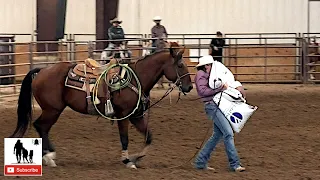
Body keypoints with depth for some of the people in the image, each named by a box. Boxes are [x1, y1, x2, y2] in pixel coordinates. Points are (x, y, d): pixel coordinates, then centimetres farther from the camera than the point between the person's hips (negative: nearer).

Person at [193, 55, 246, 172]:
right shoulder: (201, 75, -4)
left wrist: (237, 87, 10)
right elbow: (203, 91, -18)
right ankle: (234, 164, -11)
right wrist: (219, 88, -17)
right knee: (228, 133, -13)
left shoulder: (211, 75, 22)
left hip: (219, 106, 10)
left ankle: (200, 162, 17)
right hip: (212, 106, -10)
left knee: (217, 135, 12)